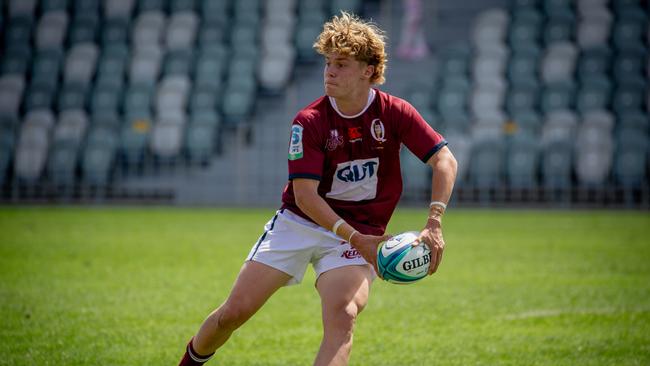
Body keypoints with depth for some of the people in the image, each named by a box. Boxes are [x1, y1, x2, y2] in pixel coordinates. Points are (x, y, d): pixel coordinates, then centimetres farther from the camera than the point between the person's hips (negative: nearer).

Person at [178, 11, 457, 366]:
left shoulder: (394, 113, -10)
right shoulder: (309, 121, -12)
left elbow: (445, 161, -11)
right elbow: (305, 196, -17)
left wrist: (433, 224, -25)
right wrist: (355, 238, -27)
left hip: (358, 233, 0)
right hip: (298, 222, 1)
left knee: (342, 316, -28)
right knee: (233, 312, -1)